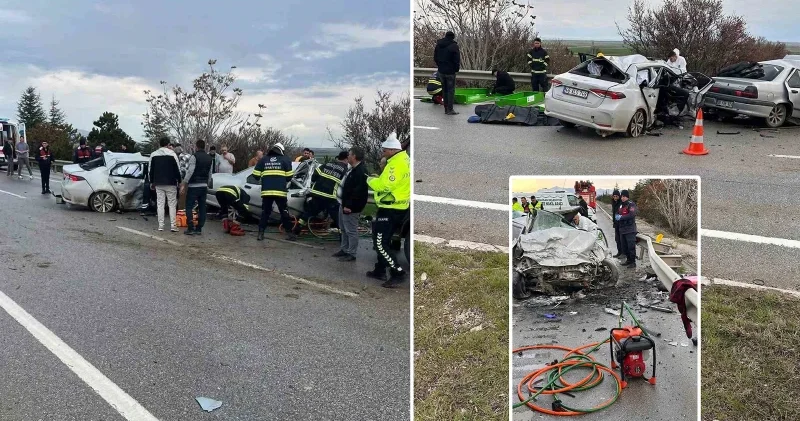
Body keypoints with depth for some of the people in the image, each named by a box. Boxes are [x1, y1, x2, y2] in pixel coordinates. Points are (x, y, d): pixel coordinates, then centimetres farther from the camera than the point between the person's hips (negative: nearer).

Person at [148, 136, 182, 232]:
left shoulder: (153, 154, 6)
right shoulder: (172, 154, -8)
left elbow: (151, 170, 11)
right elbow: (177, 169, -7)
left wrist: (151, 182, 19)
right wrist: (179, 181, 3)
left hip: (158, 184, 4)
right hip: (170, 183, -4)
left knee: (160, 204, 7)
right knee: (172, 204, 1)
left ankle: (161, 226, 5)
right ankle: (173, 226, -3)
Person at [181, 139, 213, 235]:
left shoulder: (194, 156, -10)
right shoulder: (209, 158, 12)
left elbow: (190, 171, -16)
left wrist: (184, 184, -13)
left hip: (194, 186, -6)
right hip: (204, 186, 6)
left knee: (189, 207, -1)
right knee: (202, 207, 7)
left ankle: (190, 228, -7)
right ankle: (199, 229, 8)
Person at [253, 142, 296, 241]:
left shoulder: (263, 160, 11)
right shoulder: (285, 160, 6)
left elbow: (256, 175, 8)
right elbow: (289, 177, 3)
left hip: (266, 191, 2)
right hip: (280, 191, -2)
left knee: (265, 212, 10)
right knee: (284, 213, 7)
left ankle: (260, 233, 4)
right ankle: (289, 233, 8)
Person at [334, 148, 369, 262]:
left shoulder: (360, 171, -20)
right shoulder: (353, 169, 14)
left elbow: (358, 191, -26)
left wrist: (349, 205, -26)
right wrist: (344, 204, 18)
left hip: (351, 207, -11)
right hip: (344, 204, 11)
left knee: (351, 231, -3)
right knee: (344, 229, 20)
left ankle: (351, 254, 4)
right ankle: (344, 249, 32)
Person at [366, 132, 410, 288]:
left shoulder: (396, 163, -21)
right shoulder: (403, 159, 13)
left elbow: (384, 185, -26)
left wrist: (370, 180, -9)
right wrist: (377, 178, 2)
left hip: (390, 209, -11)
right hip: (397, 207, 11)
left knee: (381, 243, -7)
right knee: (383, 240, 19)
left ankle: (398, 272, -5)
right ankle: (380, 270, 28)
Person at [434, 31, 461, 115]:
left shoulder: (438, 45, 7)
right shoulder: (454, 46, -14)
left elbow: (435, 58, 13)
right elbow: (457, 60, -15)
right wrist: (457, 69, -1)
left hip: (441, 71, 6)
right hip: (450, 71, -6)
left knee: (444, 90, 14)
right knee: (451, 90, 0)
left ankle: (446, 109, 18)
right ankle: (450, 110, -1)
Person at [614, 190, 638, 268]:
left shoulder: (631, 204, -8)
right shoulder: (621, 206, 19)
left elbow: (632, 215, -21)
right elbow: (619, 214, 27)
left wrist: (621, 217, -17)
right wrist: (617, 216, 3)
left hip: (630, 229, -9)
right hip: (622, 229, 9)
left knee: (631, 246, -8)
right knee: (624, 247, 13)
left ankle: (633, 262, -4)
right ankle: (629, 260, 24)